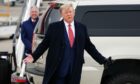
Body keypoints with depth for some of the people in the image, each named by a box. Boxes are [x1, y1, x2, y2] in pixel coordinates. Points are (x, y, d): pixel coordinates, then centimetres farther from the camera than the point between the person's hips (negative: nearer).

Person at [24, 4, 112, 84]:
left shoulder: (82, 28, 9)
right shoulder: (54, 27, 2)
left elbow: (89, 46, 11)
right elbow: (44, 44, 3)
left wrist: (103, 60, 7)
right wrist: (34, 56, -8)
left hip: (74, 70, 3)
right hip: (58, 69, -2)